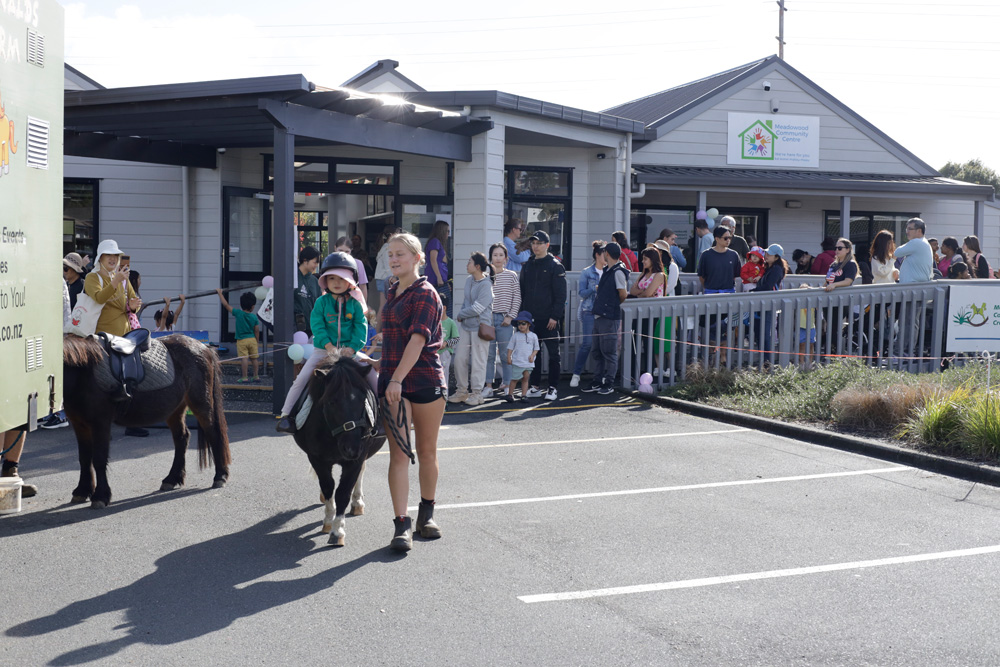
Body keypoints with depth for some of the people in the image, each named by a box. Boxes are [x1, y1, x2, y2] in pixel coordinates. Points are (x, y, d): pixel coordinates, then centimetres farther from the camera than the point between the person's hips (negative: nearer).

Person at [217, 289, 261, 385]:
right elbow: (257, 331, 1)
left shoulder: (238, 313, -8)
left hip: (241, 340, -3)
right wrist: (256, 341, 15)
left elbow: (226, 305, -5)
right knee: (254, 358, 10)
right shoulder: (254, 317, -2)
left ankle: (244, 377, -3)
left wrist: (220, 293, 4)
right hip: (252, 339, 3)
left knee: (244, 358, -3)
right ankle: (256, 376, 17)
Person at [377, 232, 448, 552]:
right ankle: (401, 525, -7)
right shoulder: (392, 293, 14)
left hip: (425, 379, -5)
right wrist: (382, 367, 26)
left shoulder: (425, 293, -8)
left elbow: (418, 339, -18)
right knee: (398, 453, -5)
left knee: (427, 452, 8)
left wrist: (397, 379, -24)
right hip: (392, 380, 5)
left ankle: (426, 514, 25)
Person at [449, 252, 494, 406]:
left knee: (478, 361, 0)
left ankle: (476, 393, 10)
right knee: (460, 358, 8)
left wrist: (460, 315, -6)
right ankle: (461, 391, 19)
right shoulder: (469, 280, 9)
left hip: (480, 327, -8)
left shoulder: (486, 285, -16)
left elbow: (477, 308, -19)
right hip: (466, 325, 8)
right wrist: (462, 315, 3)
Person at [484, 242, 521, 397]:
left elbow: (516, 299, 3)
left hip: (505, 319, -1)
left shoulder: (511, 276, 4)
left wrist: (510, 316, -4)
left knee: (505, 354, 1)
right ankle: (488, 386, 8)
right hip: (488, 318, 1)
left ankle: (506, 384, 12)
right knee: (489, 354, 2)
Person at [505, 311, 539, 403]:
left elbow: (536, 348, 10)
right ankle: (510, 394, 11)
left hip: (528, 362, 2)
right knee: (514, 378, 2)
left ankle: (524, 395, 12)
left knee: (525, 379, 7)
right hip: (517, 362, -2)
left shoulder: (533, 336, 5)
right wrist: (509, 357, -5)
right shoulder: (515, 335, 1)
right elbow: (510, 347, 4)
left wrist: (532, 355, -6)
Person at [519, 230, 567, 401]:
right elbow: (522, 292, 16)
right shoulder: (527, 266, 13)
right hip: (530, 317, 5)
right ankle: (535, 386, 15)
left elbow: (560, 294, -7)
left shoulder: (555, 266, -3)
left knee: (553, 352, 1)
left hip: (549, 318, -5)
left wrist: (555, 316, -14)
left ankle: (552, 388, 7)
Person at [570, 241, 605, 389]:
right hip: (589, 312, -3)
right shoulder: (587, 272, 2)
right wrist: (596, 288, -17)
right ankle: (576, 374, 2)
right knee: (587, 343, -8)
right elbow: (582, 292, -4)